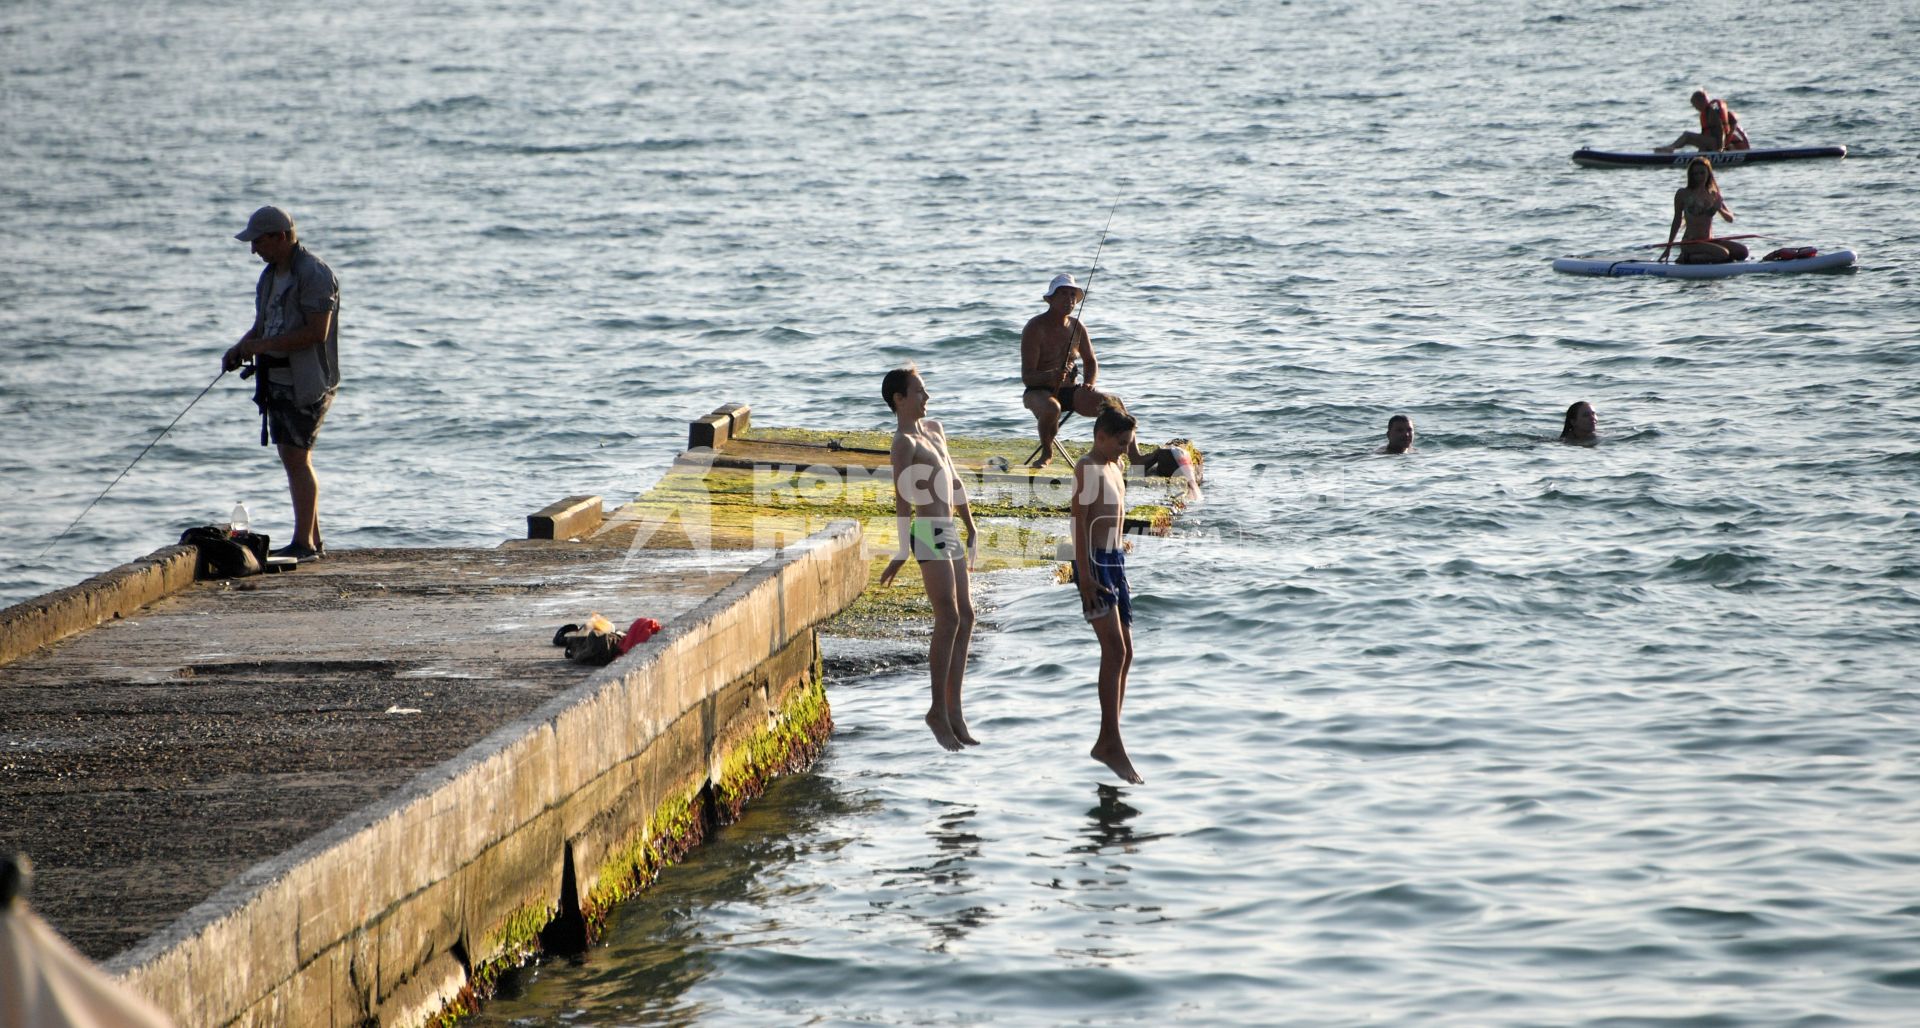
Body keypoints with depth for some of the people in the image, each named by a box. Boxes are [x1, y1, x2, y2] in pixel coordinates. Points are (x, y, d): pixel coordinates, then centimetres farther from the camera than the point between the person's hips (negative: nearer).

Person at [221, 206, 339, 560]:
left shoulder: (314, 274, -15)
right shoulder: (271, 274, 15)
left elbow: (317, 331, -21)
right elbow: (263, 324, 23)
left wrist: (262, 346, -19)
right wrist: (240, 348, 3)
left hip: (307, 382, -10)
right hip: (277, 380, 10)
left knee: (297, 458, -12)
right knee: (293, 458, 11)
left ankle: (303, 543, -10)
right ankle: (312, 541, 16)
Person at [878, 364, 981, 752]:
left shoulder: (935, 429, 18)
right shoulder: (905, 443, -11)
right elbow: (903, 499, -20)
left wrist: (972, 529, 22)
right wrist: (902, 553, -28)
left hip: (950, 533, 9)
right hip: (929, 533, -9)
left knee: (966, 616, 7)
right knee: (948, 619, -12)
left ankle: (954, 710, 11)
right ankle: (938, 711, -6)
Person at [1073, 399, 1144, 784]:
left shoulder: (1114, 469, 18)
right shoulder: (1087, 467, -10)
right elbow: (1080, 521, -16)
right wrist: (1085, 575, -22)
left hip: (1115, 561, 10)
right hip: (1095, 563, -10)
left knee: (1124, 654, 8)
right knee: (1114, 650, -18)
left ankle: (1106, 742, 14)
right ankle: (1113, 745, -22)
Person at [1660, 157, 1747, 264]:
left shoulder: (1714, 195, 11)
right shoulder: (1683, 194, -2)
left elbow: (1730, 218, 9)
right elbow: (1677, 221, 4)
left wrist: (1720, 209, -14)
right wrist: (1668, 247, 5)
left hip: (1709, 242, 6)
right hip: (1690, 242, -6)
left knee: (1742, 252, -12)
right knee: (1723, 254, -29)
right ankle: (1686, 259, -11)